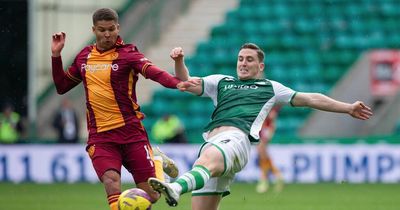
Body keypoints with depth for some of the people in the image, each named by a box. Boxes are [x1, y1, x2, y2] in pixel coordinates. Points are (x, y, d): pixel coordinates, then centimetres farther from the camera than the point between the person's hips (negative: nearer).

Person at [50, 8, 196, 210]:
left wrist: (176, 83, -42)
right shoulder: (85, 56, 11)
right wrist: (56, 55, 9)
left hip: (131, 131, -2)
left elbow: (153, 71, -23)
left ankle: (157, 162, 33)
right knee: (111, 182, -26)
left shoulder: (127, 53, -5)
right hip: (100, 137, 2)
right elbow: (62, 86, 22)